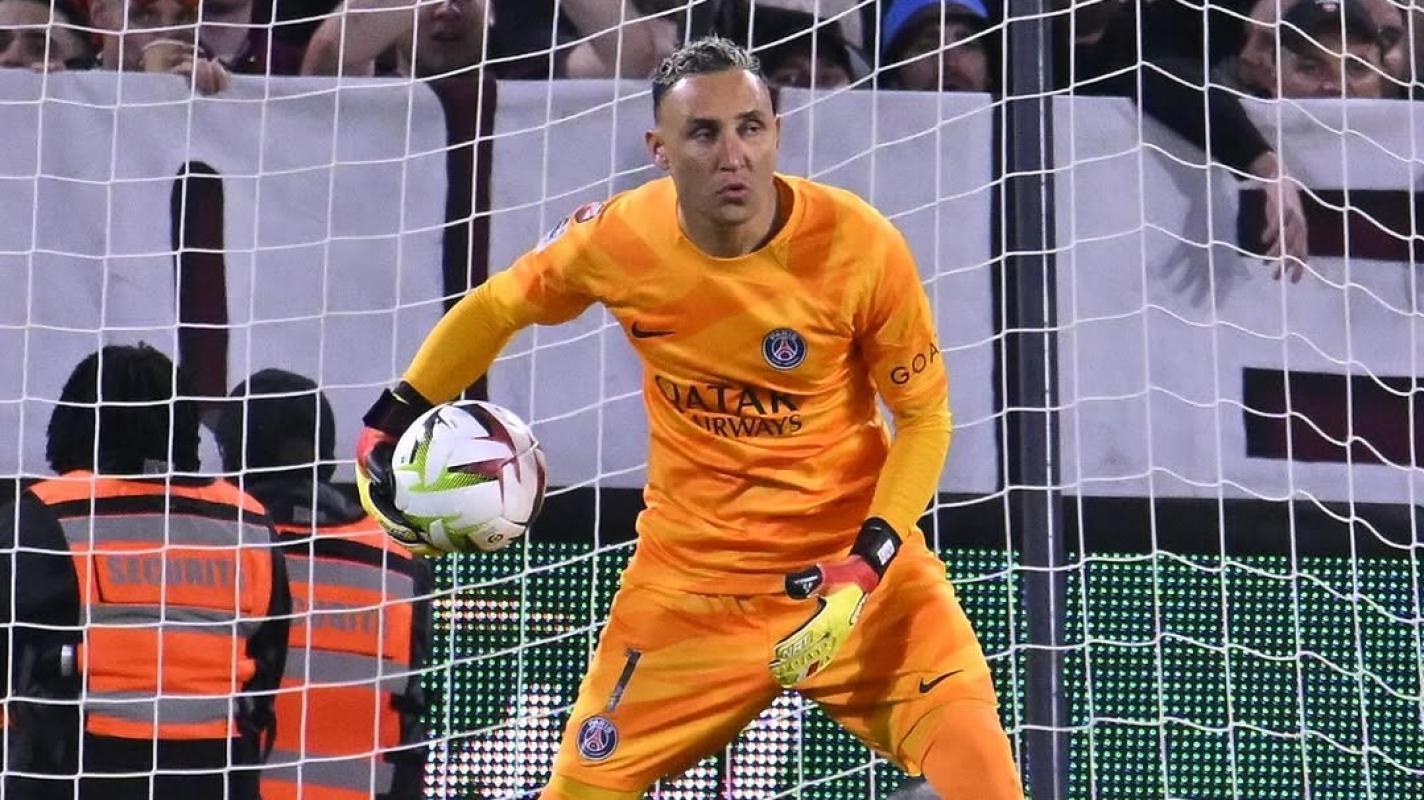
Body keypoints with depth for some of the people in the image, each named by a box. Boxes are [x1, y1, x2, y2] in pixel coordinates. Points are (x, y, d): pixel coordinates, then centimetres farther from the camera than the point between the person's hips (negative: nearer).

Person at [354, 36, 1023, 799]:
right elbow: (499, 305, 10)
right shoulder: (618, 239, -11)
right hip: (689, 573, 2)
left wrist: (868, 561, -18)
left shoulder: (859, 245, -18)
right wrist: (393, 419, 9)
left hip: (852, 555, -1)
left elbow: (925, 416, -6)